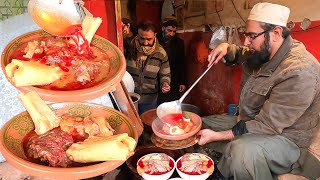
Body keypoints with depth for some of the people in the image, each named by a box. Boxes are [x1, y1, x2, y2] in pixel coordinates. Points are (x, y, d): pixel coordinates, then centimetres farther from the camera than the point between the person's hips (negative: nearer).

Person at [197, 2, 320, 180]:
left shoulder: (299, 72, -28)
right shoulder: (262, 52, -1)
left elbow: (266, 126, -28)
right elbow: (240, 55, 23)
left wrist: (216, 136, -26)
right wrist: (226, 48, -1)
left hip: (283, 137, -8)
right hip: (248, 122, 9)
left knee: (243, 150, -40)